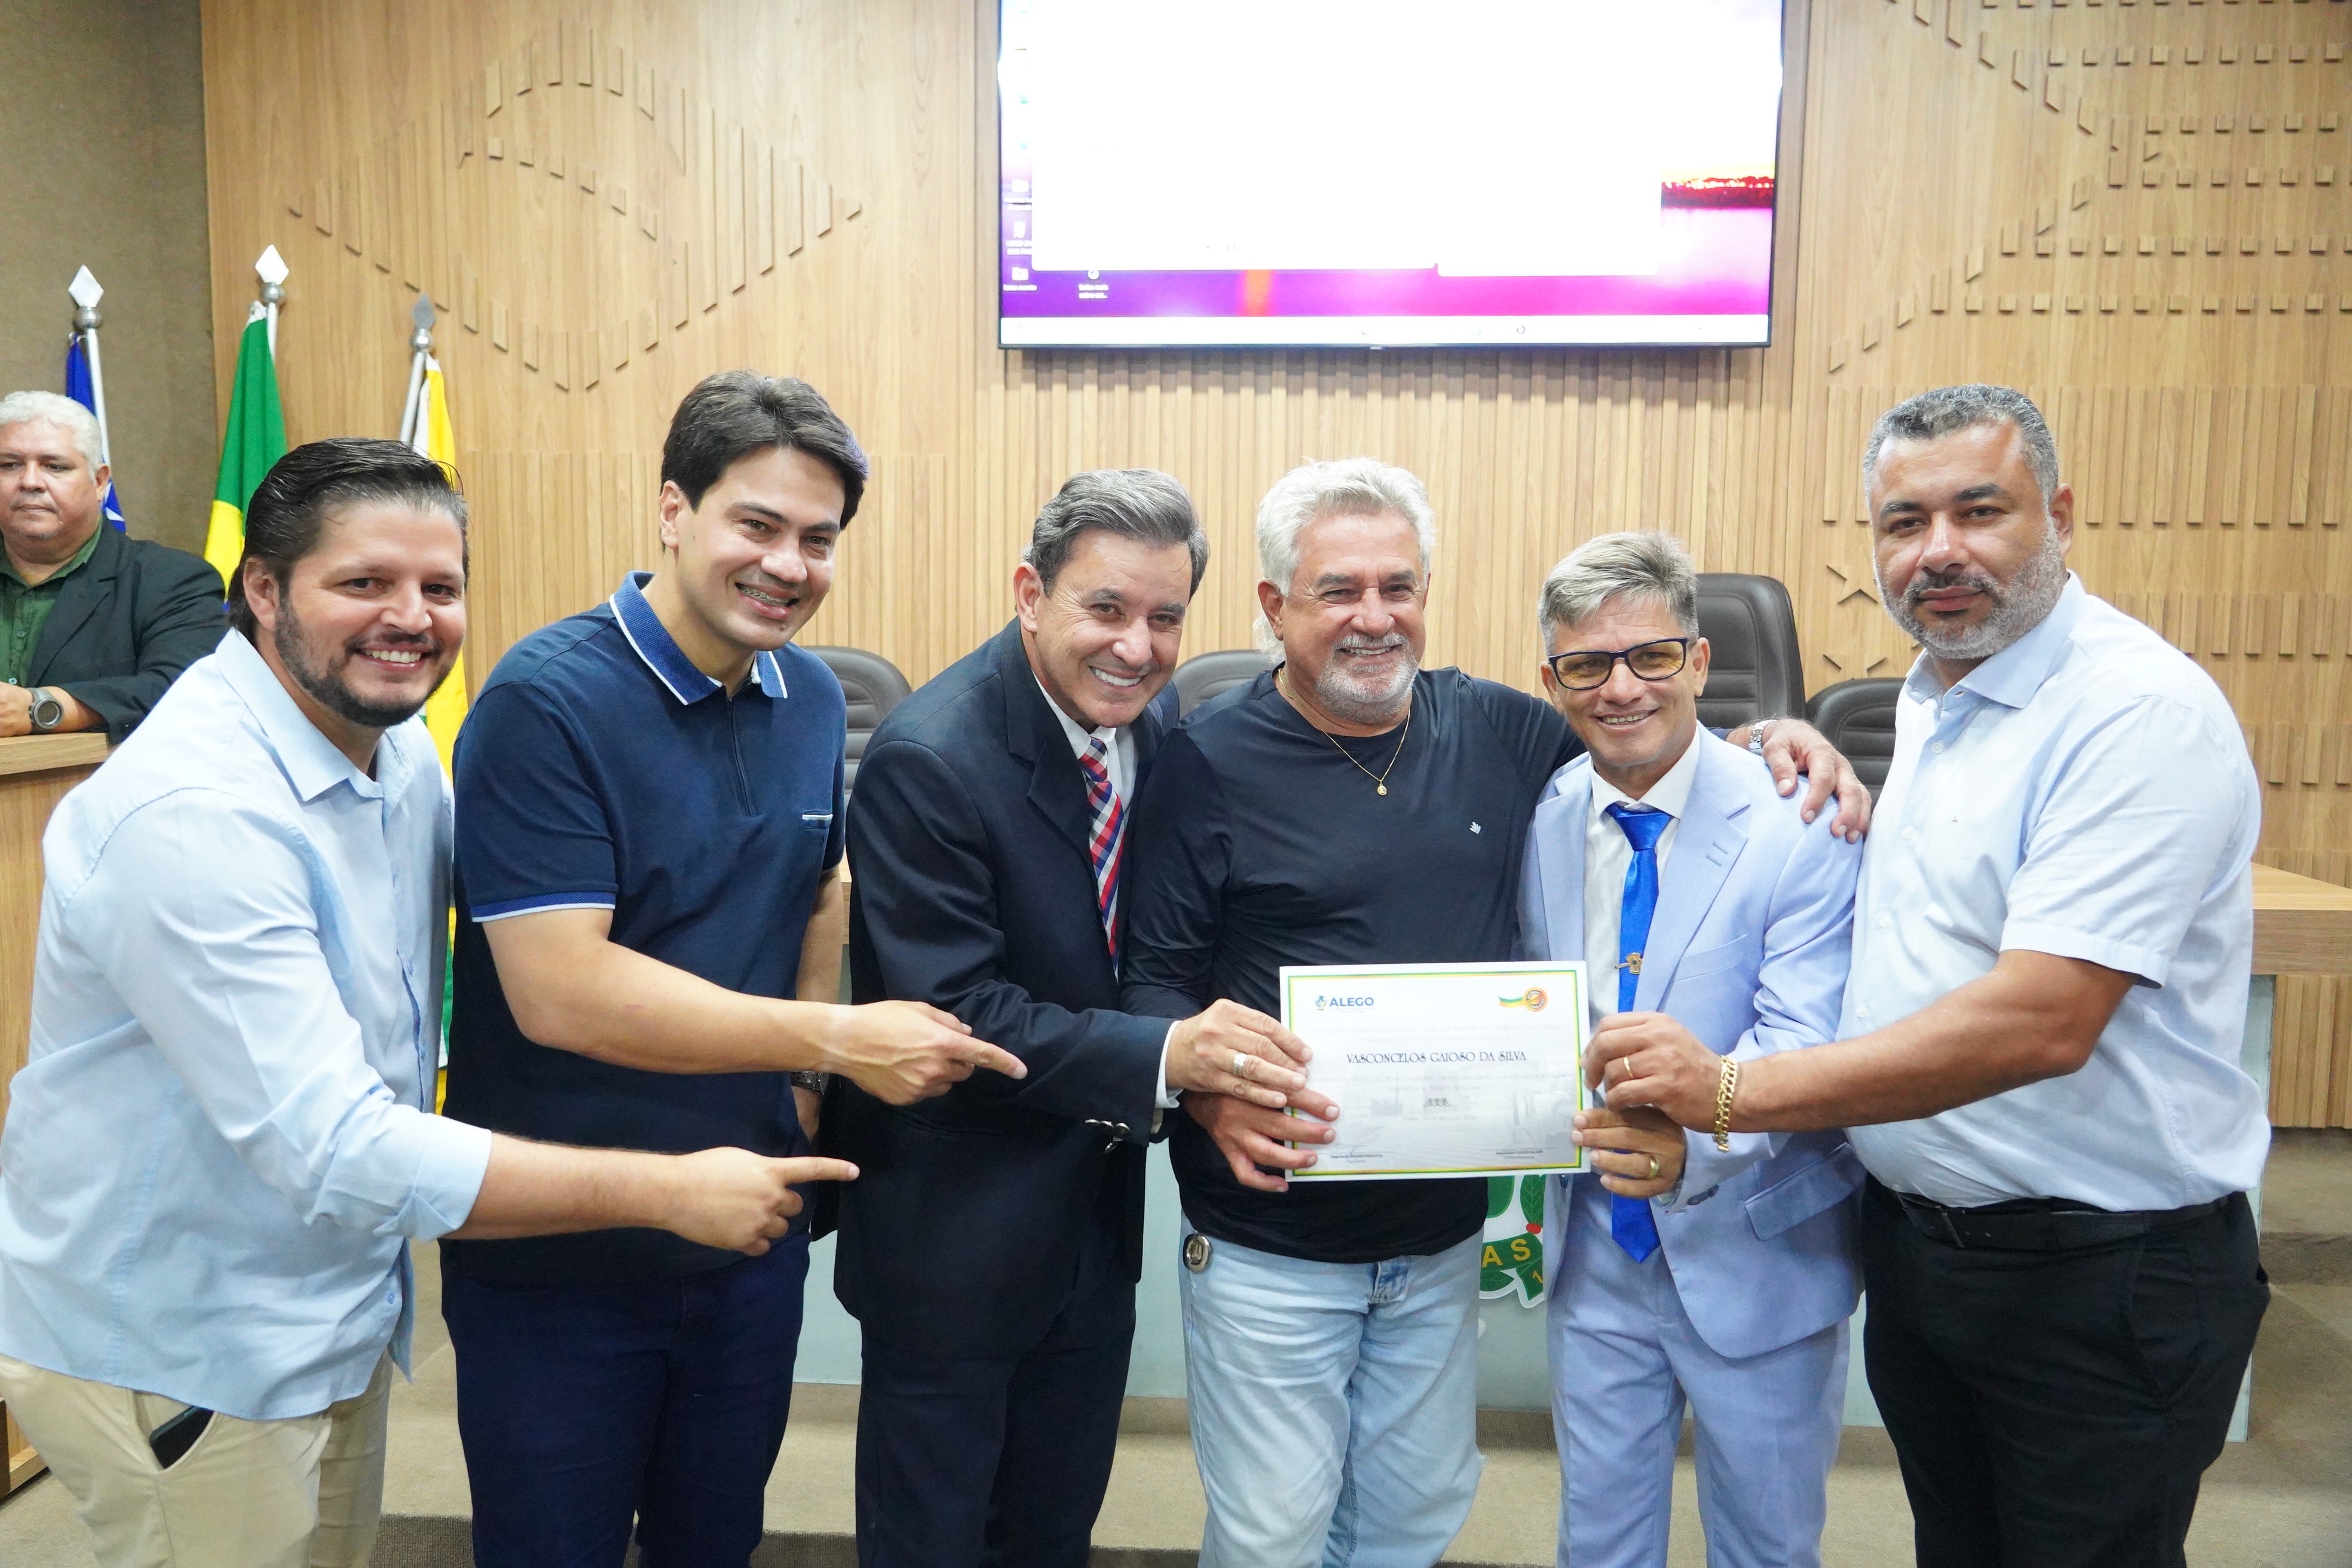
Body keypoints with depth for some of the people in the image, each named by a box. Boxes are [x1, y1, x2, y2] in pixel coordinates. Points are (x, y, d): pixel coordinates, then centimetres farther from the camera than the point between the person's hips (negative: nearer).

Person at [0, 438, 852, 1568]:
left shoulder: (395, 742, -1)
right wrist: (672, 1192, -28)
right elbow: (337, 1151, -32)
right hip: (173, 1354, -8)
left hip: (339, 1314, 8)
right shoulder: (189, 814, -28)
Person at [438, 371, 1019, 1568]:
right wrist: (837, 1040, -25)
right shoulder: (546, 704, -19)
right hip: (557, 1253, -5)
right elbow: (559, 992, -26)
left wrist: (810, 1086, 2)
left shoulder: (813, 699, 1)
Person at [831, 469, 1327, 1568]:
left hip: (1100, 1217, 6)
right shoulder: (928, 761, -23)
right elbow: (949, 1011, -27)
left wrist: (1206, 1043, -11)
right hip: (955, 1230, -6)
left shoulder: (1157, 734, -2)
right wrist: (1165, 1057, -36)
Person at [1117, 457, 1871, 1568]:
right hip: (1271, 1245, -4)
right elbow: (1152, 975, -9)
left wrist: (1768, 736, 0)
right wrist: (1213, 1094, -27)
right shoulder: (1208, 762, -10)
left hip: (1445, 1234, 4)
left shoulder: (1492, 729, 2)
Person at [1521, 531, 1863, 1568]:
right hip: (1594, 1246, 3)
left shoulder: (1801, 824, -16)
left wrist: (1696, 1142, -42)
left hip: (1756, 1258, -3)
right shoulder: (1541, 822, -2)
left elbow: (1804, 1039, -25)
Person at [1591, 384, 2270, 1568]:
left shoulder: (2143, 711, -20)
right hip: (1913, 1239, 8)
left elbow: (2041, 1022, -29)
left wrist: (1730, 1091, -27)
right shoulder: (1927, 703, 7)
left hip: (2103, 1284, -7)